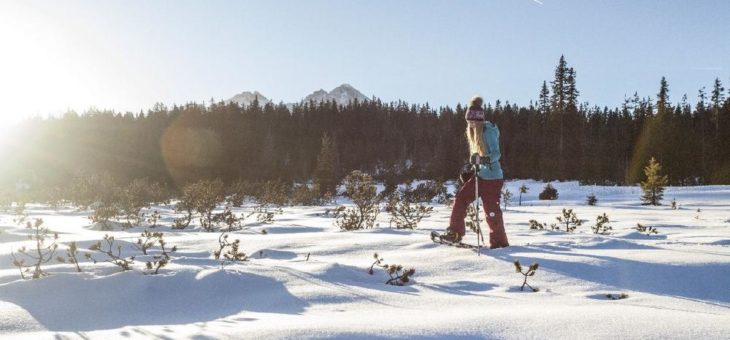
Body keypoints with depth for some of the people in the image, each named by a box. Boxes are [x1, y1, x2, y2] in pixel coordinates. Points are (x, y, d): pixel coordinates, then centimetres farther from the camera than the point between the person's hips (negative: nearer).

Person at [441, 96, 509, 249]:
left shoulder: (489, 132, -15)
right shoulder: (475, 133, 11)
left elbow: (496, 153, -23)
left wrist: (486, 159, -41)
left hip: (492, 177, -9)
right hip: (480, 175, 9)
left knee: (491, 211, -6)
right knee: (461, 197, 0)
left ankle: (500, 242, 9)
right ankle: (455, 232, 7)